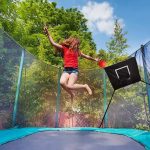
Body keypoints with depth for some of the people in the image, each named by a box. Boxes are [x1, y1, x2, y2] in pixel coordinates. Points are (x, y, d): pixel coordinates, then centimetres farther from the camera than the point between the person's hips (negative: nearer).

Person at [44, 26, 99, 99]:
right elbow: (53, 43, 3)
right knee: (62, 82, -27)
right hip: (66, 70, 1)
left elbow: (86, 56, 32)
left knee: (70, 86, -20)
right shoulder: (64, 48, 9)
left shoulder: (77, 51, 17)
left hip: (74, 70, 0)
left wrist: (94, 59, 42)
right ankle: (72, 94, 0)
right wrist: (48, 33, -5)